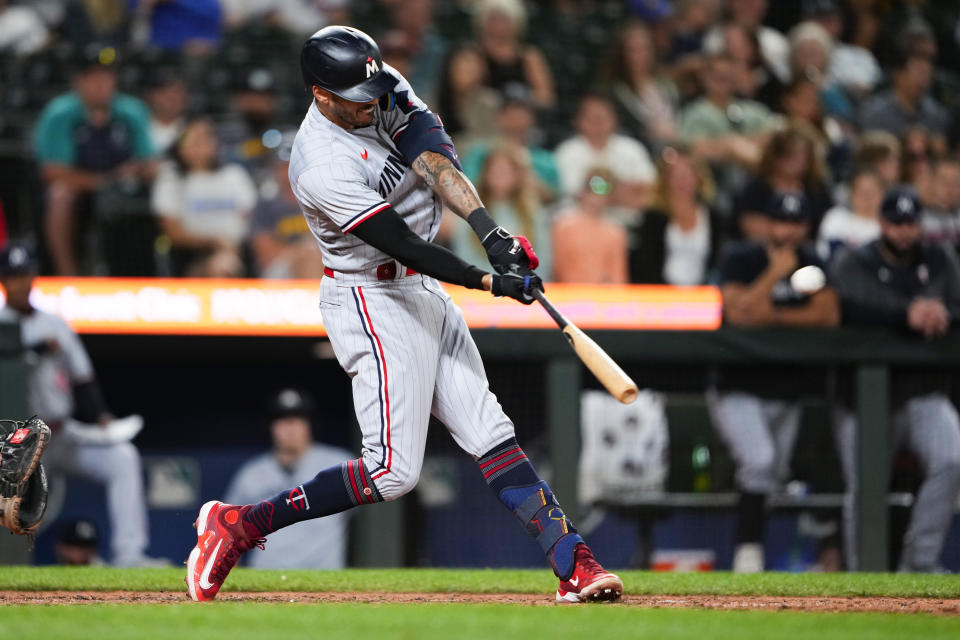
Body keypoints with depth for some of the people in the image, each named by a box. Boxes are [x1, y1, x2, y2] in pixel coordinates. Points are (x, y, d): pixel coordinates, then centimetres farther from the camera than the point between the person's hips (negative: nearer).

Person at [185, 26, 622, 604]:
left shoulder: (384, 90, -3)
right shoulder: (323, 168, -26)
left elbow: (435, 162, -13)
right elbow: (403, 244, -24)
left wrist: (490, 231, -27)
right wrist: (492, 282, -23)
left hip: (423, 291, 9)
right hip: (373, 302, -8)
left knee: (490, 434, 4)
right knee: (392, 472, -12)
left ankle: (573, 563, 1)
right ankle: (239, 525, -5)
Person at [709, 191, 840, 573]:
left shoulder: (811, 265, 7)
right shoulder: (741, 260, -6)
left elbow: (828, 315, -6)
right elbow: (737, 312, -20)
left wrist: (772, 316, -14)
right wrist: (775, 272, -19)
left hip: (786, 393, 5)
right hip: (738, 389, -5)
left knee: (773, 474, 11)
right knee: (760, 460, -25)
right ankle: (748, 550, -24)